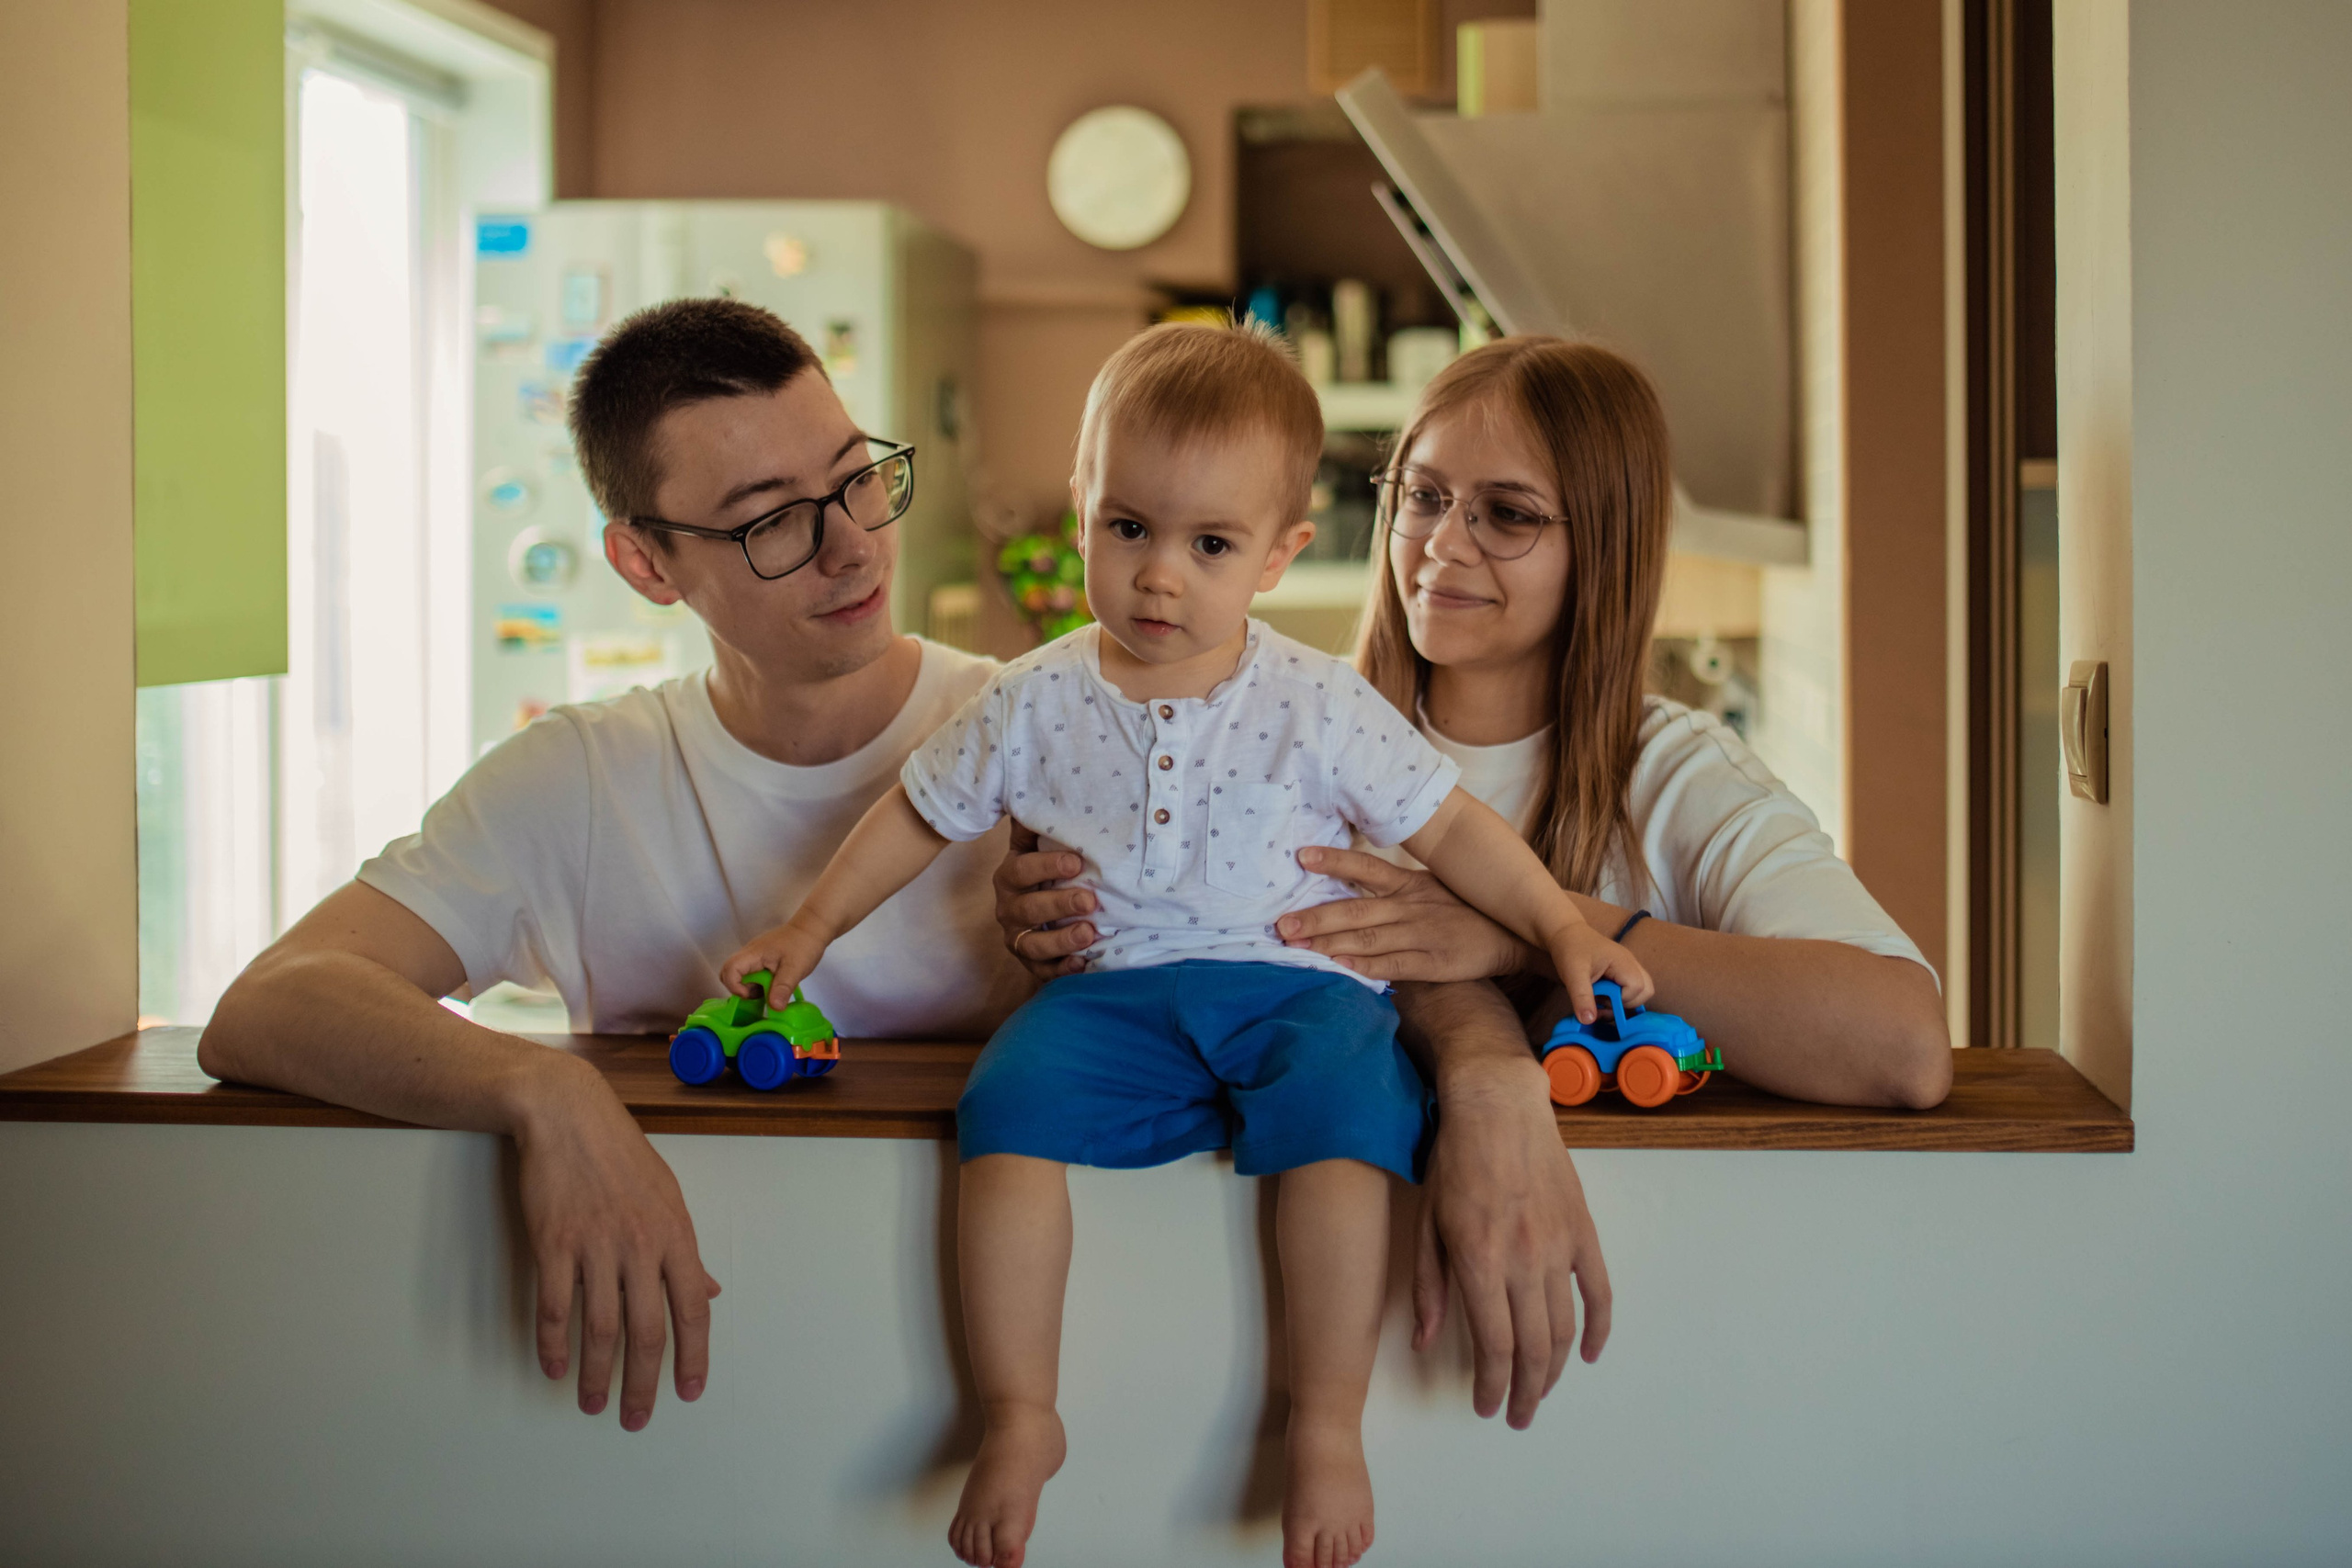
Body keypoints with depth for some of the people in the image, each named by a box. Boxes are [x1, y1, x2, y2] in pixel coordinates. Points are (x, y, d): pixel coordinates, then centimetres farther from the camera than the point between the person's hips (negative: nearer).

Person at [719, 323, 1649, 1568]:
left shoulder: (1317, 705, 0)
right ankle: (1018, 1415, -15)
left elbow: (1447, 826, 7)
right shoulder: (1037, 705, 4)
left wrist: (1561, 927, -1)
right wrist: (810, 927, 17)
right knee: (1010, 1101, -27)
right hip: (1111, 996, 1)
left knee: (1341, 1114, -32)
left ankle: (1327, 1422, -18)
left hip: (1292, 987, -1)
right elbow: (923, 812, 18)